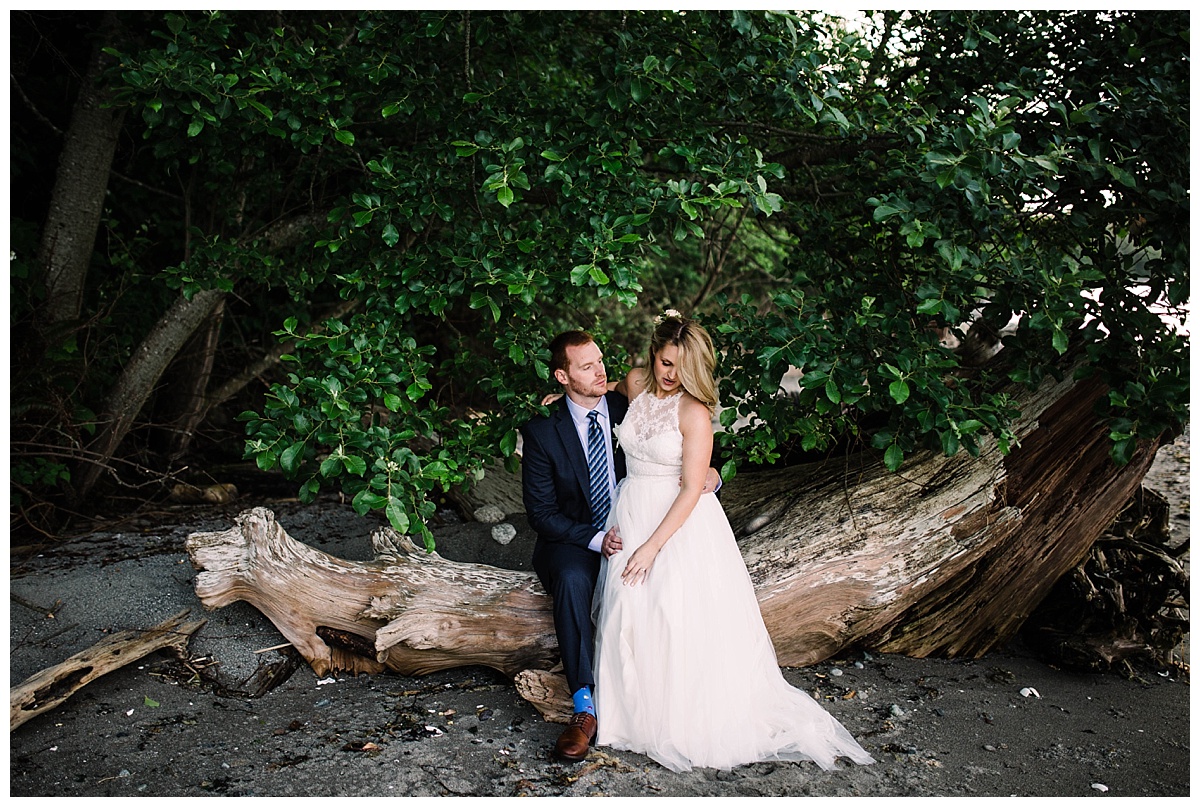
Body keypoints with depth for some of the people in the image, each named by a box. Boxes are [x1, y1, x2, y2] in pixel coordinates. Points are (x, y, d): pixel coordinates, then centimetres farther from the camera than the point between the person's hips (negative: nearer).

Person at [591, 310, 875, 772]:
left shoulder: (694, 412, -17)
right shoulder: (635, 384, 0)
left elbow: (691, 490, -18)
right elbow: (606, 391, 28)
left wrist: (652, 546, -20)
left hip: (680, 521, -5)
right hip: (630, 514, 5)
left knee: (681, 620, -7)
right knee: (631, 616, 1)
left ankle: (686, 723, 13)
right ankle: (639, 713, 19)